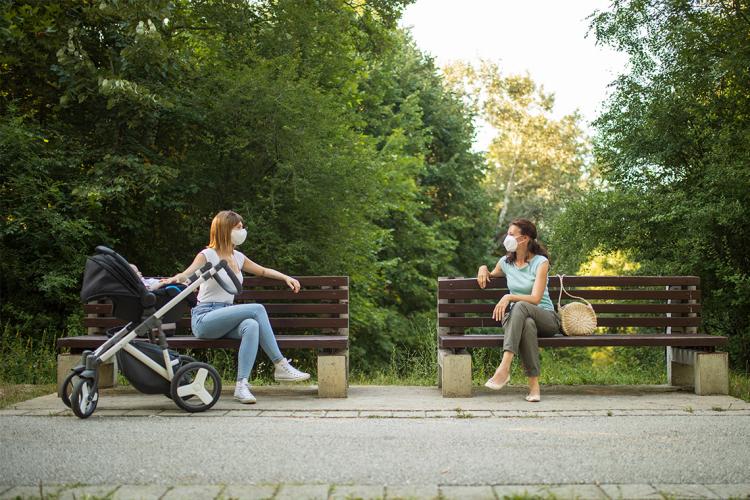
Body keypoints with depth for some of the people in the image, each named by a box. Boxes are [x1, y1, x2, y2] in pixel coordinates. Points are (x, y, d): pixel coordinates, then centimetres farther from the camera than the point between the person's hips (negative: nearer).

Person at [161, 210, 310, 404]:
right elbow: (187, 273, -19)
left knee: (252, 326, -30)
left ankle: (242, 385, -35)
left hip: (226, 319, 6)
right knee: (257, 309, -25)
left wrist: (286, 277, 18)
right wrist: (176, 278, -41)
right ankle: (280, 365, -21)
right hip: (204, 320, -6)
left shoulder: (237, 257, 17)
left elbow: (263, 271, 31)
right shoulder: (208, 255, -2)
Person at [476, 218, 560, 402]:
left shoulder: (540, 262, -5)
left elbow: (535, 298, -14)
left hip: (546, 317, -3)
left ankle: (504, 368, -48)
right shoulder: (505, 262, 11)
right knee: (528, 325, -38)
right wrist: (483, 268, 12)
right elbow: (491, 276, 35)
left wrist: (509, 297, -26)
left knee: (520, 307, -38)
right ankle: (534, 384, -40)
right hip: (520, 318, 3)